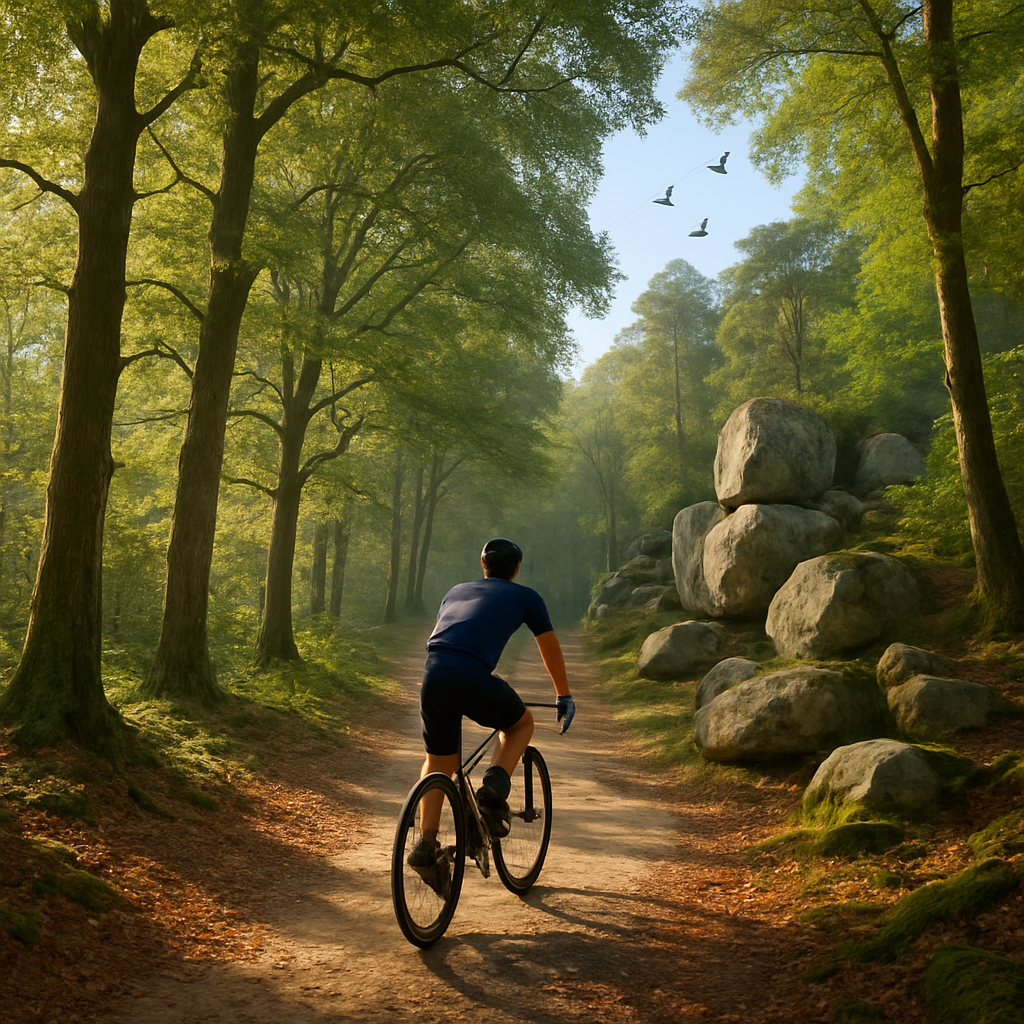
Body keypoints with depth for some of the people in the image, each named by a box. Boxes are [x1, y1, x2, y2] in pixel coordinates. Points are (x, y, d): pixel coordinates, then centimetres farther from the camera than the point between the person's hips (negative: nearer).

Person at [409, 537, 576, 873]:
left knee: (438, 762, 23)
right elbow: (550, 649, 31)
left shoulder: (456, 591, 32)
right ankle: (493, 789, 3)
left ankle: (426, 844, 13)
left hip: (433, 678, 4)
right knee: (521, 724, 25)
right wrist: (564, 698, 45)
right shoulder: (525, 597, 21)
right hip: (475, 680, -4)